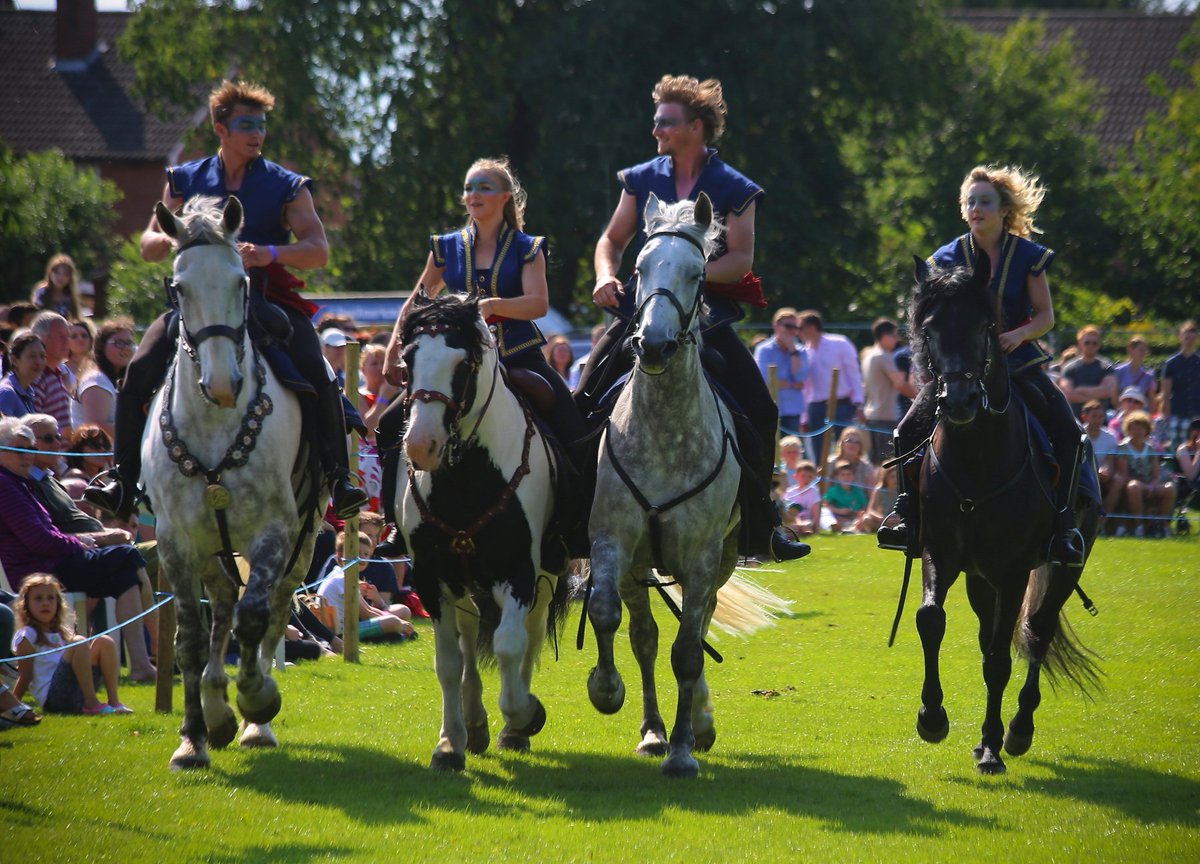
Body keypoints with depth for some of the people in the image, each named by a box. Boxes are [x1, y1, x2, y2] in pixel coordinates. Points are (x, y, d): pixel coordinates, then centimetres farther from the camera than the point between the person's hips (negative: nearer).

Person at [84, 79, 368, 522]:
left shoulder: (286, 186, 3)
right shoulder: (186, 181, 9)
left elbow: (318, 249, -8)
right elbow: (148, 246, 10)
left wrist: (269, 254, -26)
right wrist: (169, 240, -14)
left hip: (266, 300, -2)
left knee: (317, 375, -25)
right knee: (139, 372, -18)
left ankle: (337, 478, -16)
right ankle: (124, 479, -11)